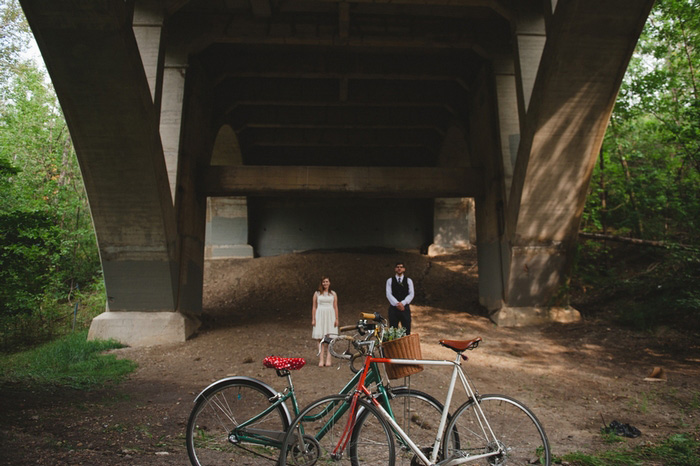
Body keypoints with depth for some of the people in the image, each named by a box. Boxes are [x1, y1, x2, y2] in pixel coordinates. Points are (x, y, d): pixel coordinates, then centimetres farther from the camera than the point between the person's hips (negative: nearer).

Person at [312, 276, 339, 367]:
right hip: (320, 316, -1)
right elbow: (314, 307, 7)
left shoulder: (333, 294, 10)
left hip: (330, 316, 1)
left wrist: (336, 319, 2)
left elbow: (335, 307, 9)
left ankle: (328, 359, -1)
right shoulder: (317, 293, 8)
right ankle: (321, 359, -4)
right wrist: (313, 319, 1)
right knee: (321, 338, -4)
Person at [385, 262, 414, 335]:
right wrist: (397, 304, -17)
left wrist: (402, 303, -15)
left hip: (405, 308, 0)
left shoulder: (408, 281, 9)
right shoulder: (390, 281, 7)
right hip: (393, 308, 0)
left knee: (407, 331, 0)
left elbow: (411, 294, -1)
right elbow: (388, 294, -3)